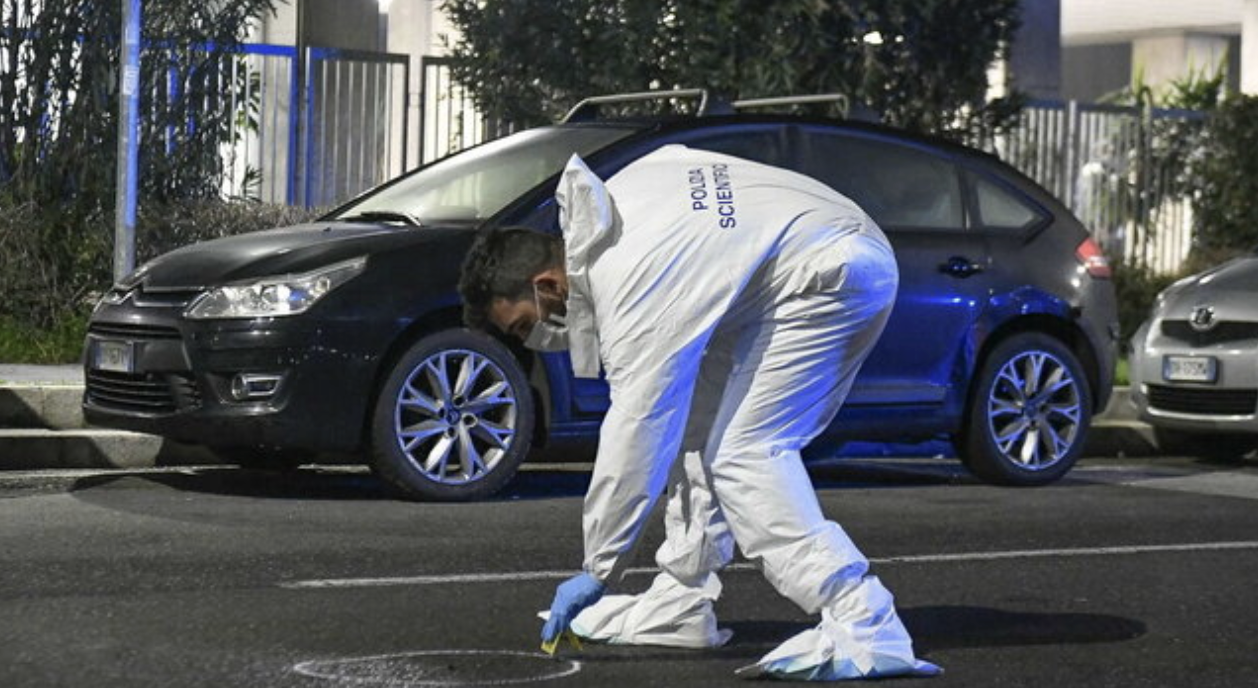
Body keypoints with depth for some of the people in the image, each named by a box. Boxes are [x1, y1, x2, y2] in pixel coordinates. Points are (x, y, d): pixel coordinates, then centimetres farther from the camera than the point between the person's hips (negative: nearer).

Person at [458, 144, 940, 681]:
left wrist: (597, 572, -14)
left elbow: (634, 436, -22)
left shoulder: (630, 284, -23)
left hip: (838, 274, -11)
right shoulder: (601, 209, 2)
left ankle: (864, 630, -22)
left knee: (745, 452, -17)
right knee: (697, 430, 9)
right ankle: (682, 606, 12)